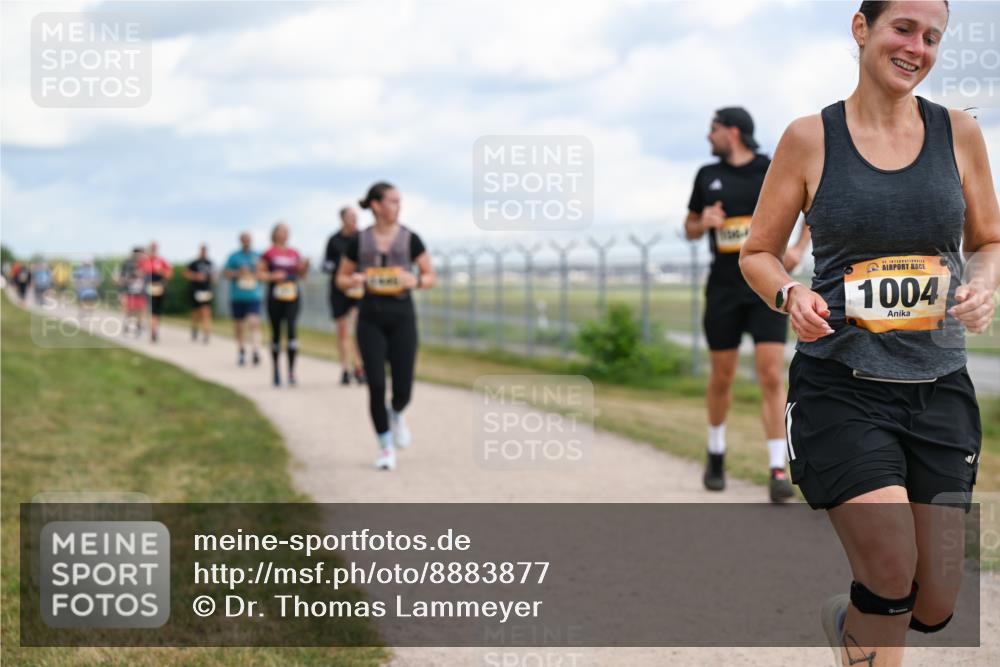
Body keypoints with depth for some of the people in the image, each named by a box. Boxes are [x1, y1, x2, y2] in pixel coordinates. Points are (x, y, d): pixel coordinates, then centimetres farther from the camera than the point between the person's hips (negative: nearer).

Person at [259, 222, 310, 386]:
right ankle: (276, 371, 20)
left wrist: (305, 266, -2)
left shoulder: (294, 253, 11)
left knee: (291, 328, -14)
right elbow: (259, 271, 2)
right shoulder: (269, 253, 1)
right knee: (276, 332, 7)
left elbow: (301, 274, 18)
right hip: (275, 296, -1)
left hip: (292, 295, 1)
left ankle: (291, 370, -15)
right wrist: (272, 276, -14)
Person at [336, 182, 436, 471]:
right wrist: (353, 281, -12)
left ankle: (396, 415, 32)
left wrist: (415, 281, -16)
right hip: (371, 317, 0)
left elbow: (430, 277, 6)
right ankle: (385, 447, 9)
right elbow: (341, 279, 11)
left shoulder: (410, 239, 1)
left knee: (402, 389, -5)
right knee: (376, 385, -9)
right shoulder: (359, 241, 2)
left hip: (402, 316, 0)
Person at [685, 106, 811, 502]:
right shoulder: (708, 176, 8)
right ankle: (716, 455, 31)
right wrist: (702, 223, -6)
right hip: (724, 289, 3)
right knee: (722, 378, 8)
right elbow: (690, 228, 17)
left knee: (771, 376, -12)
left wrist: (799, 249, 0)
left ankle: (777, 471, -11)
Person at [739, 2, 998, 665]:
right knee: (893, 579, -17)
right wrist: (791, 295, -15)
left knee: (934, 610, 5)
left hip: (939, 387, 3)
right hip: (841, 385, -3)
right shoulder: (810, 138, -1)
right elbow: (758, 253, 7)